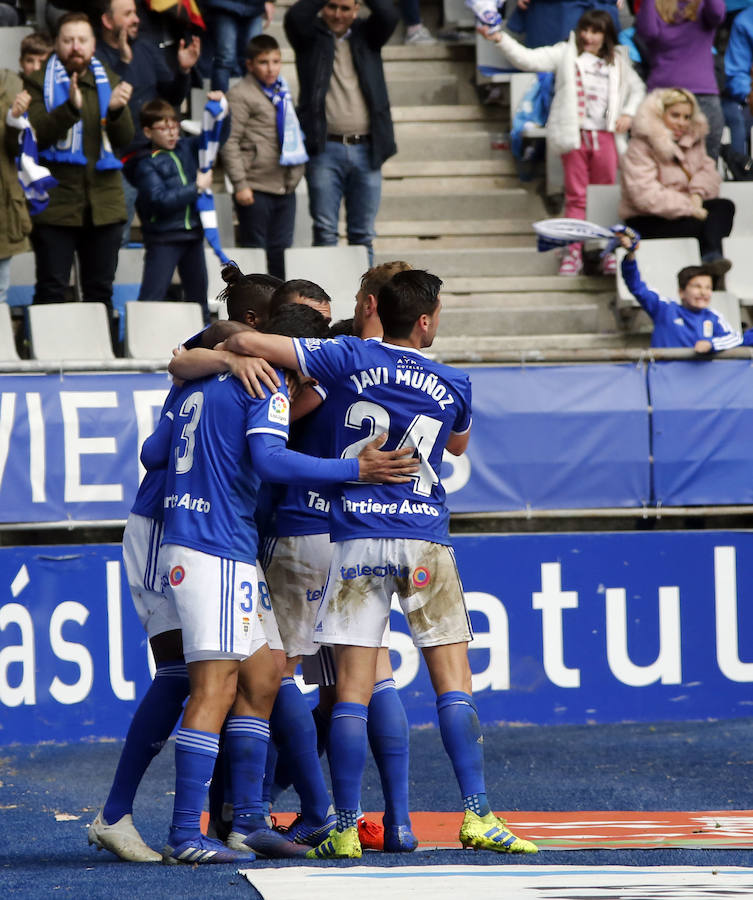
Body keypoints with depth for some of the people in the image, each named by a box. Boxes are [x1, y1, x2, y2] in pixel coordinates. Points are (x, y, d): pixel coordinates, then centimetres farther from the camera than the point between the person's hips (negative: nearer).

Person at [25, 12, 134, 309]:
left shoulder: (109, 82, 13)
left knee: (101, 291, 9)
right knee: (51, 291, -5)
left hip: (104, 204, 4)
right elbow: (36, 135, -12)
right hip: (56, 204, -4)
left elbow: (125, 138, 5)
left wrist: (117, 109, -16)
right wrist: (70, 108, -27)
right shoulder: (39, 83, 1)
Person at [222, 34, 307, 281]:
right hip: (256, 189, -7)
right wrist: (240, 184, -17)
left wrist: (296, 174, 24)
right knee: (256, 249, -2)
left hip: (284, 186, 7)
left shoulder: (282, 92, 18)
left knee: (282, 249, 8)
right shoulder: (240, 95, -6)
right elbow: (230, 142, -12)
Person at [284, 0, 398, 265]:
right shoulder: (311, 36, 7)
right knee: (325, 231, -5)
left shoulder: (366, 35, 13)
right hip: (325, 149, -2)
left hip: (365, 150, 2)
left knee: (363, 233, 5)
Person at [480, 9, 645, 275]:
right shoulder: (566, 54, 6)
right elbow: (527, 59, -5)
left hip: (605, 135, 2)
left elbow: (637, 88, 24)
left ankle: (609, 251, 11)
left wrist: (628, 113, 6)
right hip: (575, 133, -2)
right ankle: (573, 253, 1)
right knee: (576, 196, -1)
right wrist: (501, 40, -18)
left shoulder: (616, 61, 14)